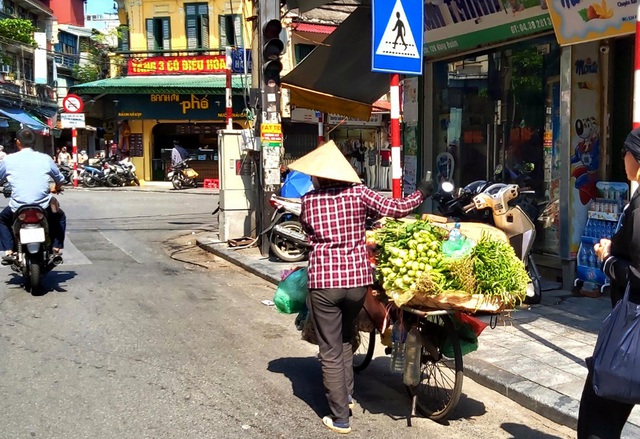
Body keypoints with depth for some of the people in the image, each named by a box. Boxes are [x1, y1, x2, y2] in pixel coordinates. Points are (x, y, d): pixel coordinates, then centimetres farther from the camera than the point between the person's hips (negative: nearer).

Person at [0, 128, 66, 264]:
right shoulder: (45, 158, 3)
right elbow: (60, 179, 15)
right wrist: (56, 189, 38)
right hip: (44, 207, 0)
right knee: (60, 217, 31)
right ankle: (56, 249, 17)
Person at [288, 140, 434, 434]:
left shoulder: (309, 200, 0)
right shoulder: (358, 192, -1)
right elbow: (397, 209, -2)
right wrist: (422, 193, 15)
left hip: (323, 280, -2)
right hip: (358, 278, 2)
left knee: (330, 352, 8)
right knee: (345, 339, 28)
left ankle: (340, 418, 12)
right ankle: (346, 393, 37)